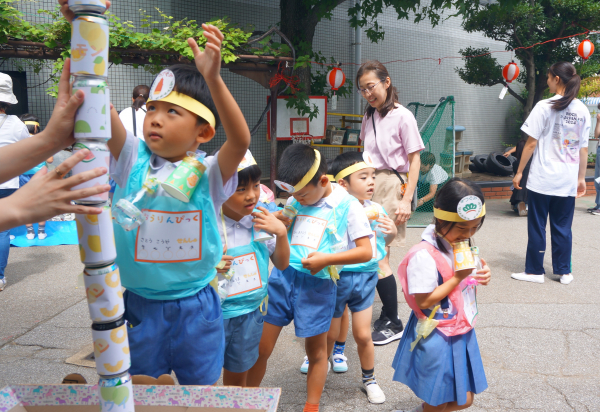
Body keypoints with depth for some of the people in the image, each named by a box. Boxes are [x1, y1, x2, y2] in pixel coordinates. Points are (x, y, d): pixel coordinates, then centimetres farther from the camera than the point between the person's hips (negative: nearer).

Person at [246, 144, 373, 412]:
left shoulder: (348, 206, -6)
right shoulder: (294, 202, 7)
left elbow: (365, 251, -9)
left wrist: (327, 259, -18)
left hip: (317, 285, -3)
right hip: (282, 276, 4)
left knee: (316, 351, 12)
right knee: (260, 347, 8)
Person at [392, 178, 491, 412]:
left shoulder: (464, 244, 0)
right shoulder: (425, 255, -26)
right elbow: (424, 300, -24)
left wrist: (481, 275, -7)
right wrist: (458, 277, -25)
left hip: (462, 331, 8)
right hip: (436, 337, -8)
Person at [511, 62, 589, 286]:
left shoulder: (544, 106, -9)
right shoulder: (583, 110, 6)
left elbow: (531, 144, -9)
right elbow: (583, 149, 8)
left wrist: (519, 172, -2)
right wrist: (581, 178, 16)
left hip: (542, 179, -4)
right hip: (568, 181, 5)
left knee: (537, 226, 6)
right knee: (563, 227, 13)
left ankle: (535, 271, 14)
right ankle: (564, 272, 20)